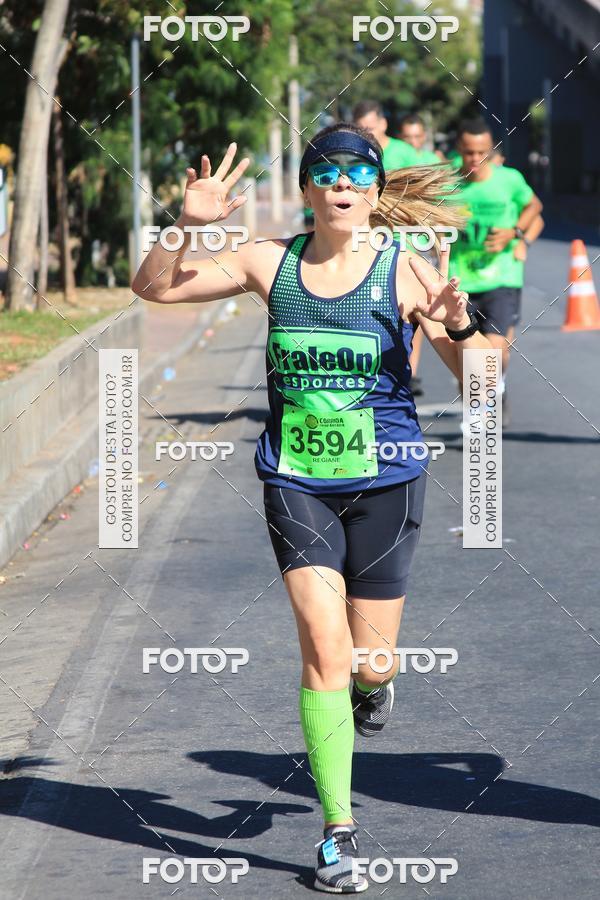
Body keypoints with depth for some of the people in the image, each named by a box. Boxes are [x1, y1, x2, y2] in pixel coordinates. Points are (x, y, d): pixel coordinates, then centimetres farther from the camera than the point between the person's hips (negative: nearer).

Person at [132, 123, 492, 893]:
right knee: (324, 649, -10)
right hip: (296, 483, 1)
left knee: (368, 659, 5)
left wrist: (460, 327, -27)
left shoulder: (406, 272, -6)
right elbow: (154, 288, 5)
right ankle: (338, 833, -3)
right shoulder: (271, 263, 1)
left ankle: (373, 682, 45)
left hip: (384, 484, -1)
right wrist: (187, 225, -12)